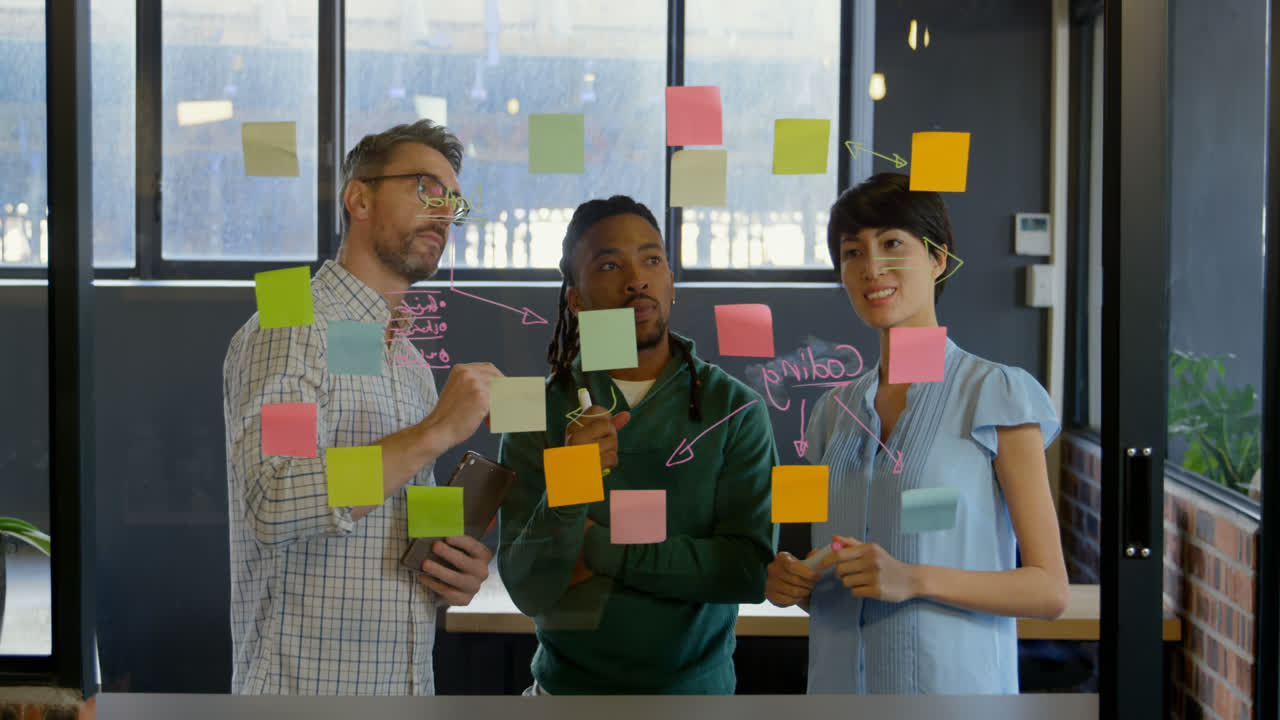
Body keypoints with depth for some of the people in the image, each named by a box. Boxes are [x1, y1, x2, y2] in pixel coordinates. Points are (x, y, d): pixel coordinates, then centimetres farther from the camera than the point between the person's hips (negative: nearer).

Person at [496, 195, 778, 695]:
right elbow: (528, 592, -13)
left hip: (696, 687, 0)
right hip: (570, 686, 0)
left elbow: (751, 569, -16)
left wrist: (602, 550, -17)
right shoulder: (540, 414, -7)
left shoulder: (734, 408, -6)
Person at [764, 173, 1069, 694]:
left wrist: (915, 579, -22)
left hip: (956, 689, -5)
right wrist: (794, 584, -5)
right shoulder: (836, 411, 10)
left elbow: (1049, 591, -10)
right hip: (839, 682, 5)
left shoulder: (998, 394, -7)